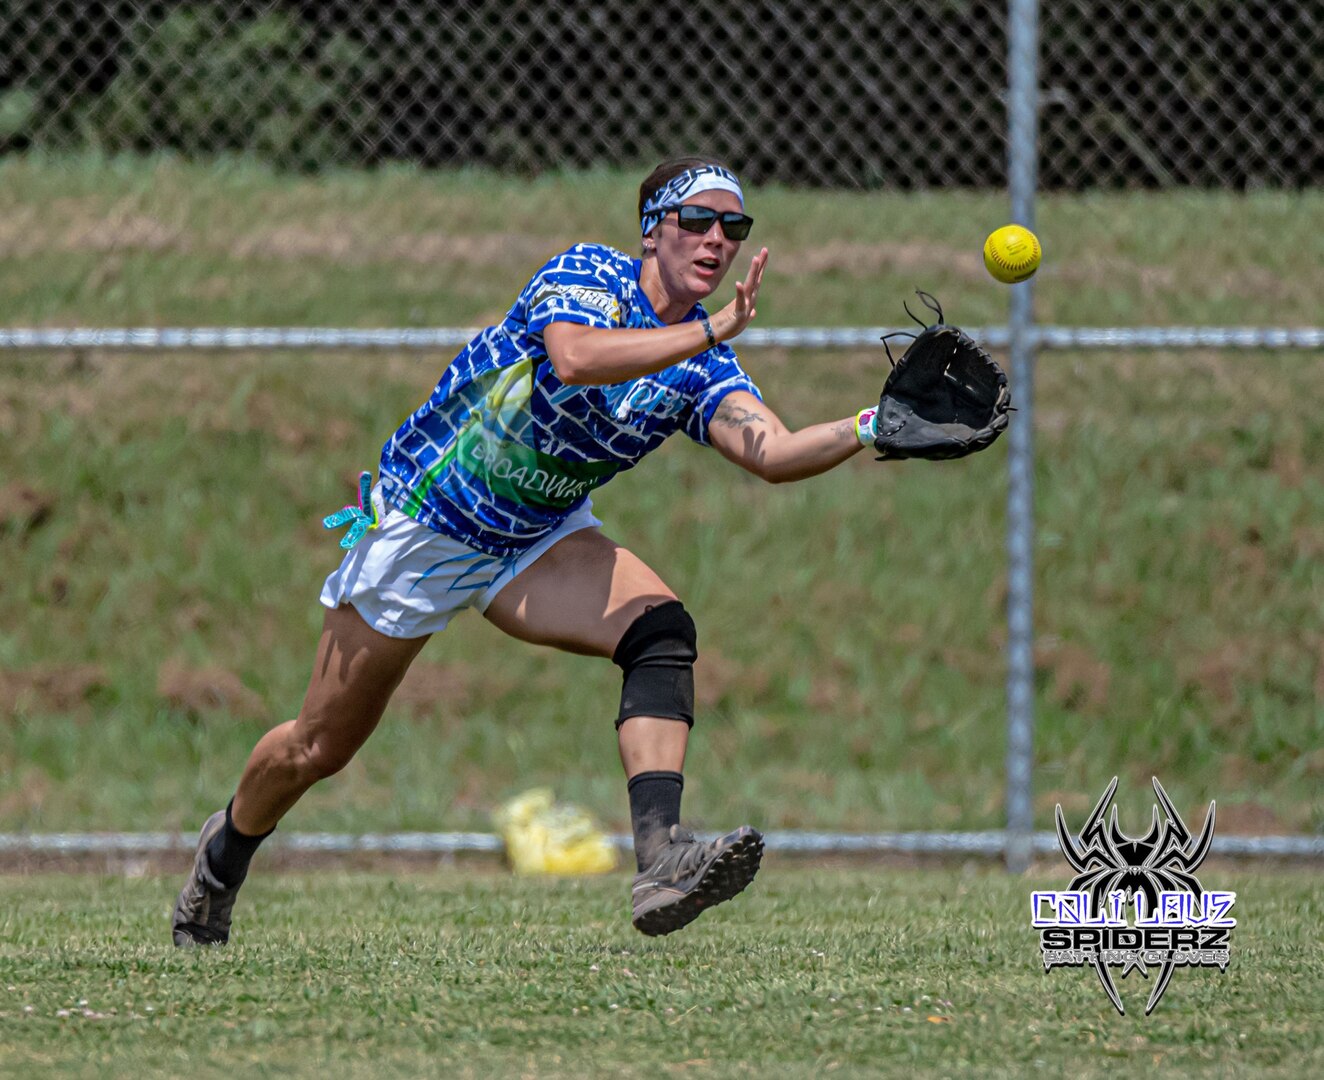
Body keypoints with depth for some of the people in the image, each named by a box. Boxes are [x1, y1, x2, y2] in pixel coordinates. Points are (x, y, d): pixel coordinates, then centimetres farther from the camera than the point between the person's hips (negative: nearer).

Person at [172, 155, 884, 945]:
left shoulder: (704, 371, -9)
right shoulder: (586, 275, -21)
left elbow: (772, 452, -27)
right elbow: (574, 357, -44)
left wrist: (870, 430, -43)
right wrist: (710, 331, -47)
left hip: (539, 540, 4)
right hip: (420, 523, -4)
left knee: (662, 631, -26)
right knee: (321, 749, 7)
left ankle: (660, 856, -37)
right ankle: (227, 852, 39)